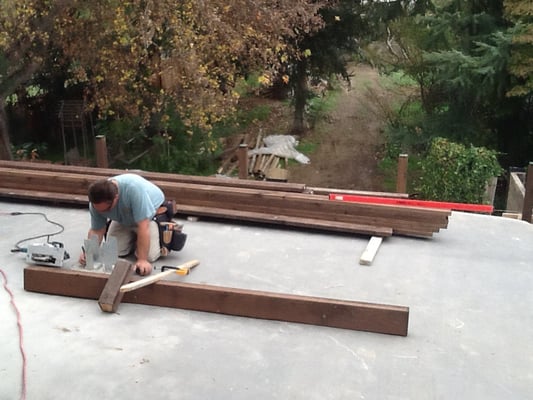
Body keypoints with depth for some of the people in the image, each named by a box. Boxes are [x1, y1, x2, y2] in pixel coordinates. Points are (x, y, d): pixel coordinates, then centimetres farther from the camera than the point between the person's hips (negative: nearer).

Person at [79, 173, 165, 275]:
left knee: (149, 256, -18)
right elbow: (97, 230, -12)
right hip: (124, 219, 5)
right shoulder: (97, 202, -25)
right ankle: (134, 238, 21)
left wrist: (142, 260, -41)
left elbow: (143, 226, -41)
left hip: (153, 211, -5)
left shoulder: (134, 189, -43)